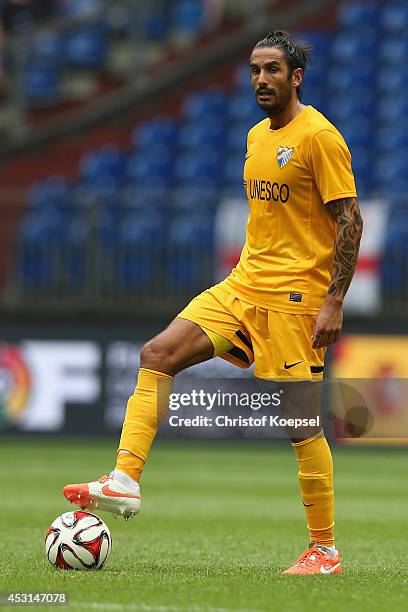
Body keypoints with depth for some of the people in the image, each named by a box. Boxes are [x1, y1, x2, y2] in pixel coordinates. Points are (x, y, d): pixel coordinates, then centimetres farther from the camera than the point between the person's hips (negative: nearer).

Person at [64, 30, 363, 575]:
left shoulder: (318, 136, -11)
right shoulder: (257, 136, 15)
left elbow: (350, 221, -13)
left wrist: (334, 302, -19)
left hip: (293, 297, -8)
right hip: (242, 286, 8)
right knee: (156, 355, -6)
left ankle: (325, 550, 4)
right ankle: (125, 481, -10)